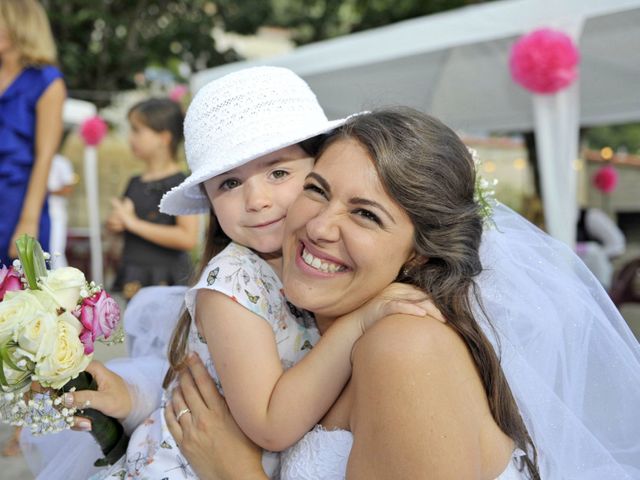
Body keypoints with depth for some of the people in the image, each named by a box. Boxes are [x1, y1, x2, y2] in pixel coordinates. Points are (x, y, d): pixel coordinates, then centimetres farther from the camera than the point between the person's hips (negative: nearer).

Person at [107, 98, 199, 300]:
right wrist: (114, 224, 1)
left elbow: (188, 238, -20)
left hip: (165, 280, -6)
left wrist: (135, 223, -16)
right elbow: (119, 223, 27)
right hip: (131, 276, 6)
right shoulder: (135, 183, 13)